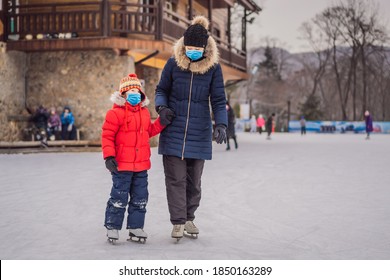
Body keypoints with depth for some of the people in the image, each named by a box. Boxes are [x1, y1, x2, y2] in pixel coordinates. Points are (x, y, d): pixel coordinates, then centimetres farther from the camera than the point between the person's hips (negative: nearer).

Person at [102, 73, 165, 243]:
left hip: (141, 165, 7)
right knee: (119, 198, 0)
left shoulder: (144, 112, 10)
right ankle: (112, 227, 14)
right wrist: (109, 156, -21)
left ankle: (136, 227, 23)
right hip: (122, 165, -7)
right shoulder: (115, 113, -12)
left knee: (140, 198, 12)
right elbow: (107, 135, -13)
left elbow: (149, 131, 20)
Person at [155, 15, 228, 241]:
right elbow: (162, 90, 9)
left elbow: (219, 100, -2)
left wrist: (221, 125, -16)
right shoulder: (173, 64, -4)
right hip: (174, 130, -1)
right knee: (176, 179, -3)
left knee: (194, 179, 9)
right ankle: (178, 222, 5)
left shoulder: (213, 67, -4)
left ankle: (189, 218, 25)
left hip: (199, 133, 1)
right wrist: (161, 107, -11)